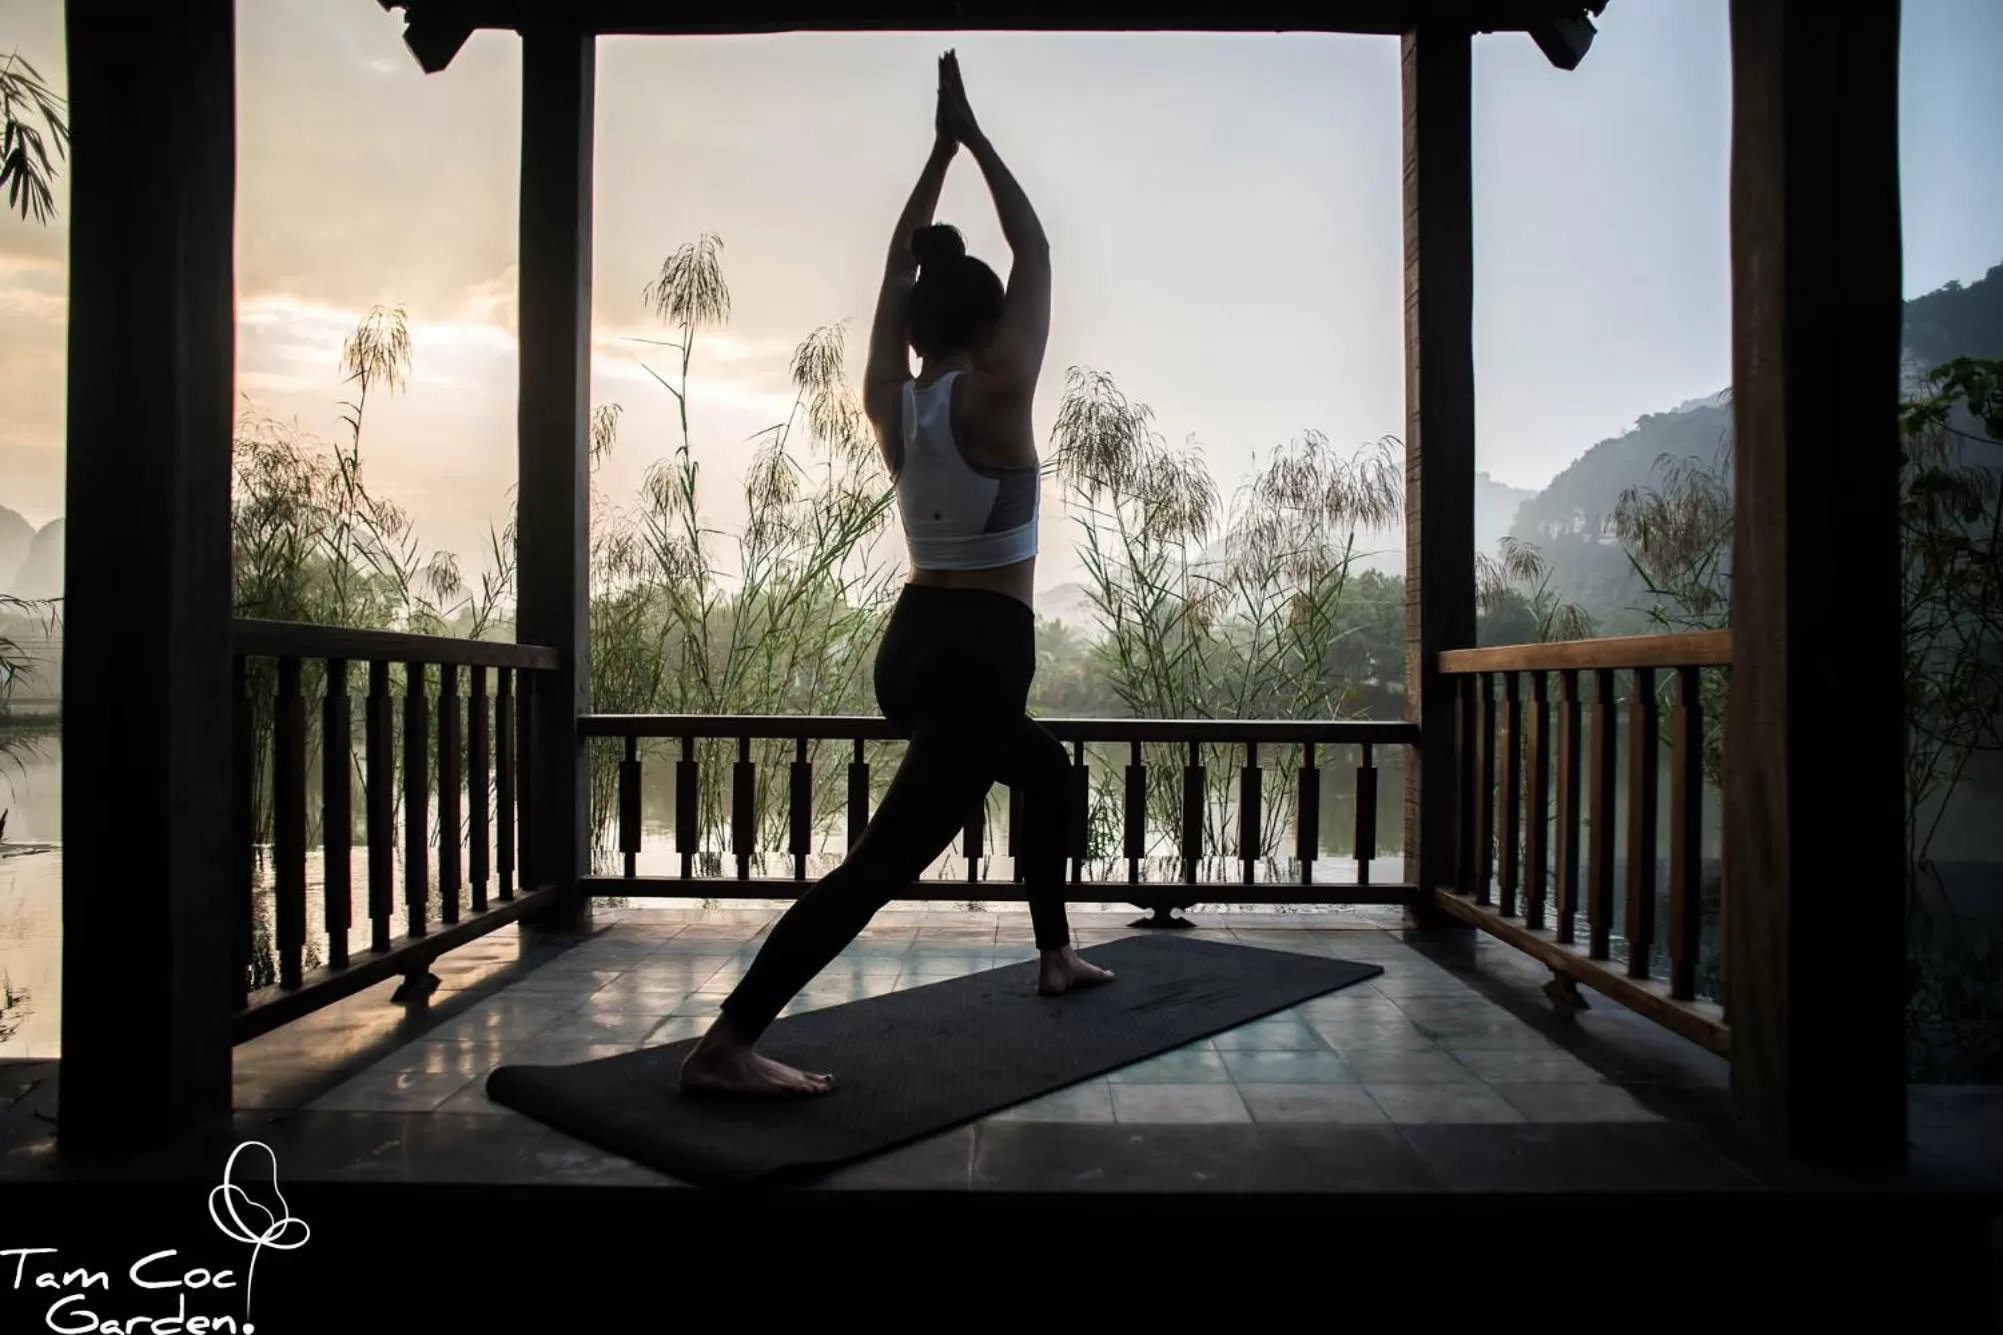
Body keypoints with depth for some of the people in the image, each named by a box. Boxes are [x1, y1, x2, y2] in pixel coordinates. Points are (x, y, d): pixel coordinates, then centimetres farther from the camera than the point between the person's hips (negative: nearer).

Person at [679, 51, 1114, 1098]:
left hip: (913, 645, 9)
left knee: (1049, 774, 30)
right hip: (978, 656, -9)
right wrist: (976, 138, 8)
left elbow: (900, 265, 17)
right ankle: (725, 1046, -18)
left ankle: (1055, 956, 40)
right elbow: (1034, 250, 0)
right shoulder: (995, 395, -10)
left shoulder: (890, 400, 5)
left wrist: (940, 148, 22)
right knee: (885, 860, -13)